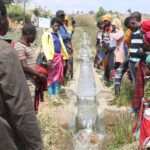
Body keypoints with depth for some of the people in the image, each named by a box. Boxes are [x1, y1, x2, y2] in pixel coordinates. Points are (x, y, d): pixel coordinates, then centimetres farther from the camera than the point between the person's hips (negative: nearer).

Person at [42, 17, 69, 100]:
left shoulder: (58, 35, 18)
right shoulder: (47, 34, -4)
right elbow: (45, 47, -15)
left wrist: (65, 58, 18)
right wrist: (49, 59, -25)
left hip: (59, 57, 7)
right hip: (52, 58, -7)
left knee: (57, 77, 9)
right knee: (50, 76, -1)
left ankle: (56, 94, 17)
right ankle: (51, 95, 4)